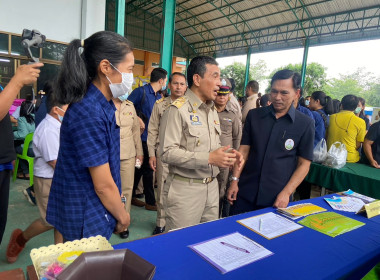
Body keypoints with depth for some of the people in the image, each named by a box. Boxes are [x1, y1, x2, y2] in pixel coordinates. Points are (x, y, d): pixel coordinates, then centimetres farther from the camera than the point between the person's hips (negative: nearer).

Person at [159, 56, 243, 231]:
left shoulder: (212, 111, 14)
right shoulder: (178, 109, -12)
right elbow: (167, 152, -20)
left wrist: (227, 155, 0)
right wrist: (208, 158, -24)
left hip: (211, 187, 7)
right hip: (184, 190, -7)